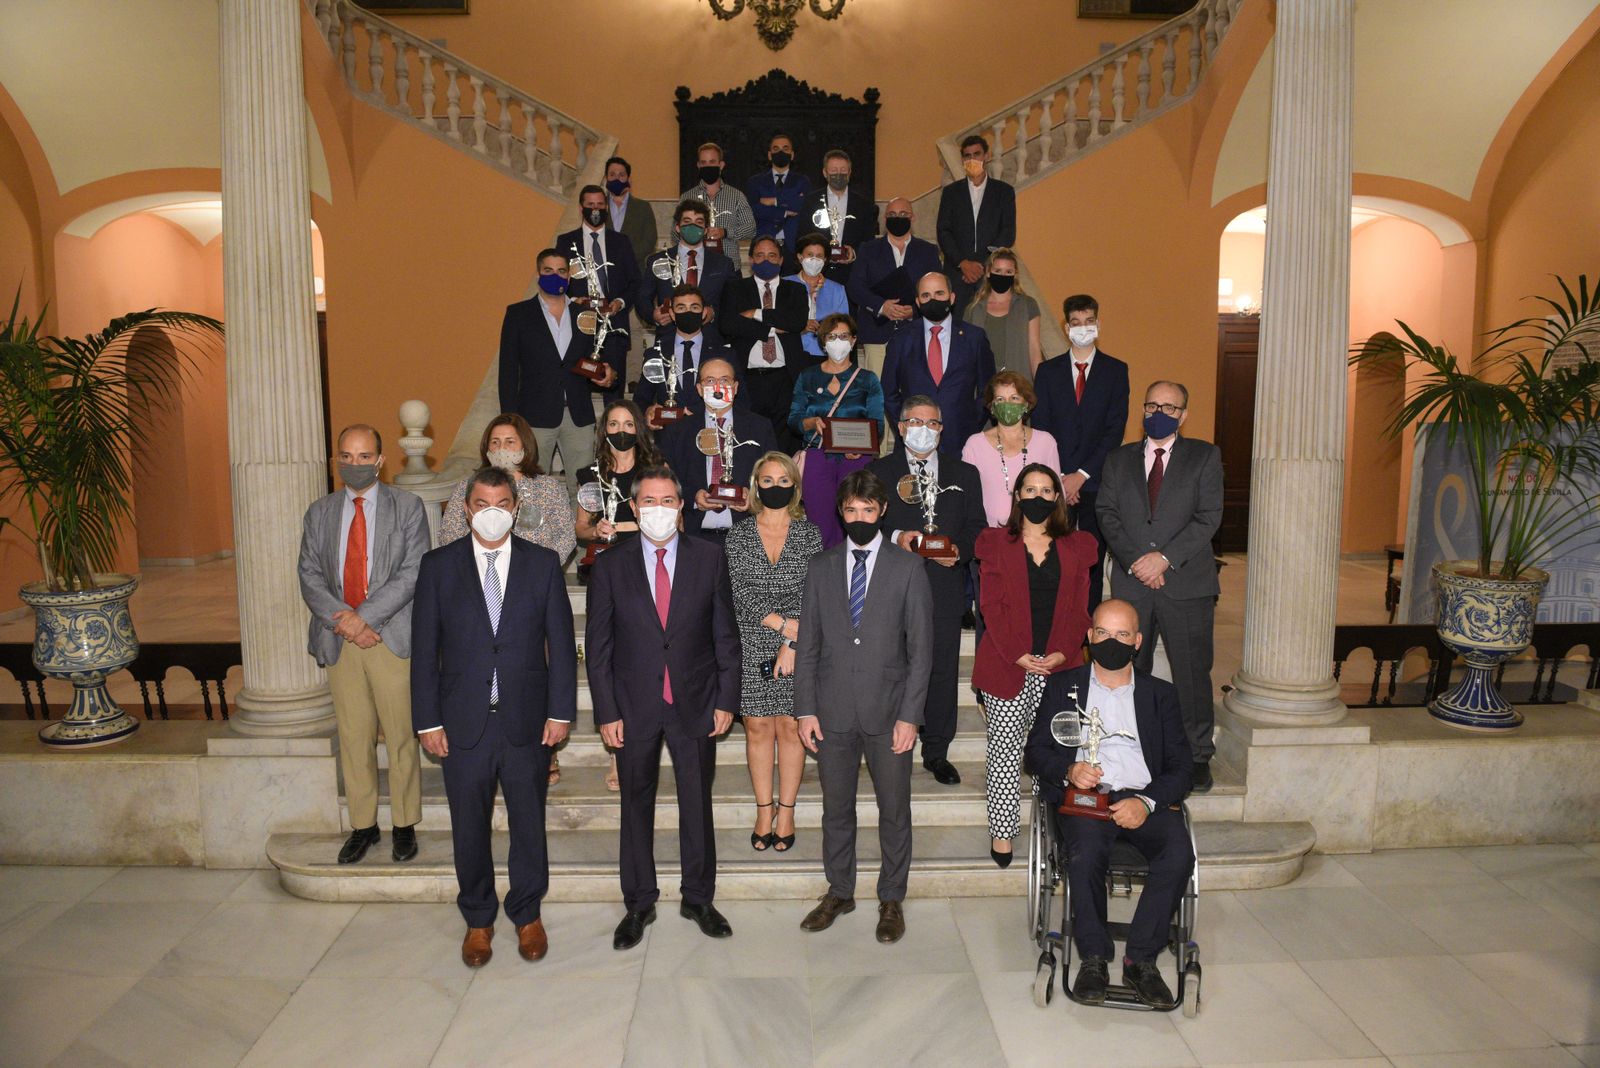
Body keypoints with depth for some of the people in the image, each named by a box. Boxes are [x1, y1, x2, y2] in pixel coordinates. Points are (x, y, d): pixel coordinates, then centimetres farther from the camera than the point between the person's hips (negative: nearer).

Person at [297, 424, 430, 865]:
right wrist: (343, 620, -9)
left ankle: (405, 825, 17)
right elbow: (309, 576, 6)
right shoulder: (320, 512, 12)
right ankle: (362, 826, 22)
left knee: (401, 737, 3)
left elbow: (413, 573, -8)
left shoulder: (408, 507, 1)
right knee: (353, 738, 9)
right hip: (340, 641, 3)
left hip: (392, 637, -3)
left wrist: (364, 616, -15)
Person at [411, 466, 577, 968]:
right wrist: (427, 721, -3)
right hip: (463, 722, 0)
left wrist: (561, 712, -4)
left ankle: (527, 914, 31)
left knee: (529, 823, 11)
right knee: (469, 829, 12)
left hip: (528, 720, 0)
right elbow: (425, 649, 1)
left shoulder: (543, 563, 1)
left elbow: (561, 642, 1)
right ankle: (477, 919, 31)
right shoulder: (438, 565, 1)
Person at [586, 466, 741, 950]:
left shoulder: (708, 557, -2)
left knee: (697, 805, 12)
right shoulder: (610, 566, -3)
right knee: (637, 807, 12)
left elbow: (725, 634, 1)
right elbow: (598, 647, -1)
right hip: (634, 708, 0)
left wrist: (726, 699, -2)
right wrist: (606, 712, -5)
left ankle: (698, 898, 31)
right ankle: (638, 905, 30)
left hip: (695, 704, 0)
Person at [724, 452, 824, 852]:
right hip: (752, 649, 1)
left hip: (798, 649, 0)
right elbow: (741, 593, -6)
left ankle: (786, 812, 18)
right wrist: (783, 623, -15)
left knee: (790, 727, 5)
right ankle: (764, 811, 19)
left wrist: (793, 644, -12)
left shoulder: (810, 534, 3)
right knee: (758, 727, 6)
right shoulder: (738, 537, 3)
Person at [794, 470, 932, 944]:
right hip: (833, 712, 2)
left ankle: (891, 899, 27)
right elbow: (807, 642, 6)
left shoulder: (908, 567, -2)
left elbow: (921, 646, -3)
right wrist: (805, 709, 0)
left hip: (888, 712, -2)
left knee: (894, 810, 9)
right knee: (835, 807, 14)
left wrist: (910, 714, -9)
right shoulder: (821, 566, 6)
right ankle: (839, 892, 32)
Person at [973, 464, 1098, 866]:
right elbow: (992, 605, -2)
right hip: (1007, 665, -1)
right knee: (1004, 751, 0)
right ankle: (1002, 831, 9)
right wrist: (1017, 654, -12)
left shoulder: (1075, 547, 12)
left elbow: (1079, 608, 6)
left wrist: (1062, 653, -9)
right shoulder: (996, 543, 6)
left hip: (1059, 665, 2)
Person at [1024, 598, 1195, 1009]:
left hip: (1143, 799, 1)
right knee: (1086, 851, -33)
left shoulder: (1160, 694, 19)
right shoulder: (1063, 686, 18)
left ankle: (1141, 958, -15)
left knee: (1179, 854, -29)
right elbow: (1036, 751, 12)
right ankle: (1093, 958, -16)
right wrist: (1068, 770, -11)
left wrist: (1147, 802, -11)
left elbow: (1180, 767, 9)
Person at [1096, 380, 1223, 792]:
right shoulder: (1119, 459, 14)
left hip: (1187, 584, -2)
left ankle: (1197, 756, 17)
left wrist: (1165, 557, -14)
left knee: (1192, 672, 3)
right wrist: (1135, 559, -11)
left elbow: (1208, 517, -4)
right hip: (1131, 583, 2)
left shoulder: (1205, 456, 6)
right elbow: (1107, 514, 3)